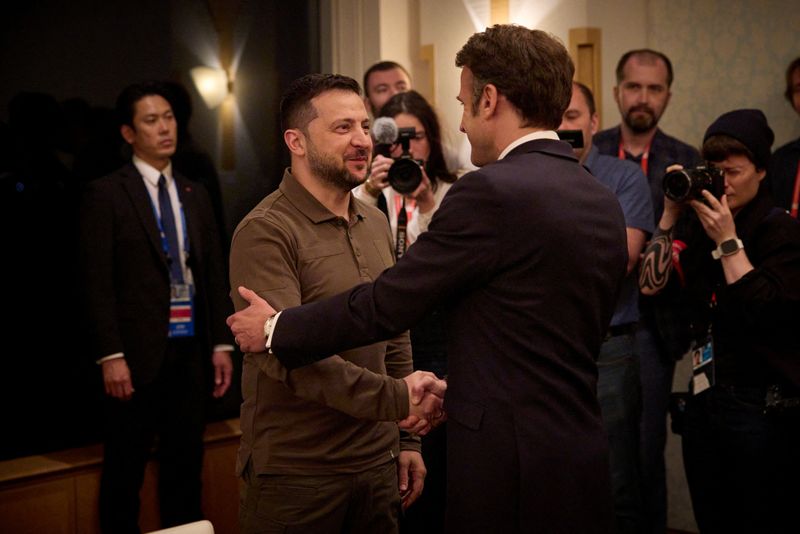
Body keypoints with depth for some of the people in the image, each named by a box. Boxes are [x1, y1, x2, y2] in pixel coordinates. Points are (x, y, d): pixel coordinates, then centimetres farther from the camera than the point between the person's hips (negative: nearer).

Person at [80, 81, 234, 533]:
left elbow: (215, 274, 12)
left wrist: (222, 343, 6)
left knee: (186, 462, 12)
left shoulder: (196, 195, 12)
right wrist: (110, 356, -14)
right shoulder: (105, 195, -4)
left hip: (190, 350, 5)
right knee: (125, 469, 6)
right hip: (137, 354, -5)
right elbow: (98, 283, -8)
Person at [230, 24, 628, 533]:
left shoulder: (493, 192, -17)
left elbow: (386, 304, -13)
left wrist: (275, 329, 1)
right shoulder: (604, 202, 8)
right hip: (584, 462, 8)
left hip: (511, 472, -8)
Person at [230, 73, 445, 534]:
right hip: (296, 474, -6)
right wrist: (396, 398, -26)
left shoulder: (377, 224, 10)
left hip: (378, 464, 6)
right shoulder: (266, 232, -14)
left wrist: (407, 439, 13)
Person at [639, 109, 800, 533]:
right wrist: (671, 215, -3)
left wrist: (728, 240, -14)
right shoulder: (696, 225, 8)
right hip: (705, 398, 5)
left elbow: (766, 311, -17)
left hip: (762, 405, -5)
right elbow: (650, 284, 0)